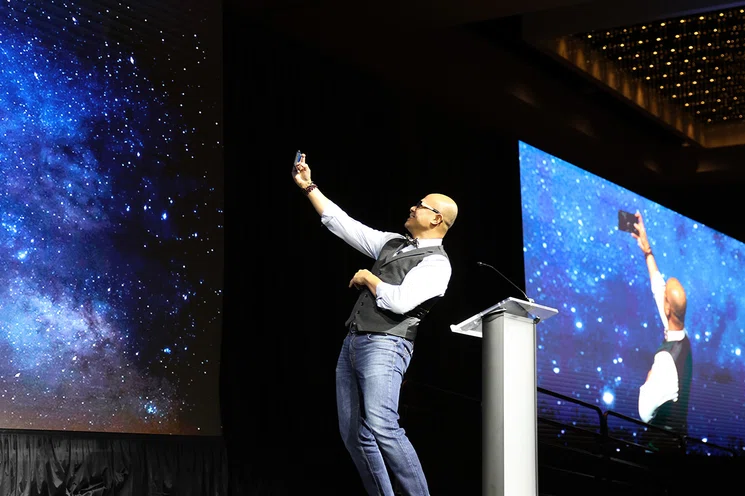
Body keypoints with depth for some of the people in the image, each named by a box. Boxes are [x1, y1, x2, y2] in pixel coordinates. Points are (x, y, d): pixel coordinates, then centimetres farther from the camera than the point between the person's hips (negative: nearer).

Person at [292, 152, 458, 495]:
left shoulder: (436, 263, -4)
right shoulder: (393, 243, 20)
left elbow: (399, 301, -17)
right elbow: (341, 223, 22)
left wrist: (367, 277, -2)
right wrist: (308, 186, 20)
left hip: (385, 346, -8)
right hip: (352, 343, 8)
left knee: (381, 427, -26)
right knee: (354, 434, 2)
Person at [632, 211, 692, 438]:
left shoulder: (666, 359, -25)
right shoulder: (684, 341, -1)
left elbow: (645, 412, -24)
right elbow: (658, 286, 12)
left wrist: (647, 382, -5)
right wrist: (647, 250, 18)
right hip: (679, 431, 8)